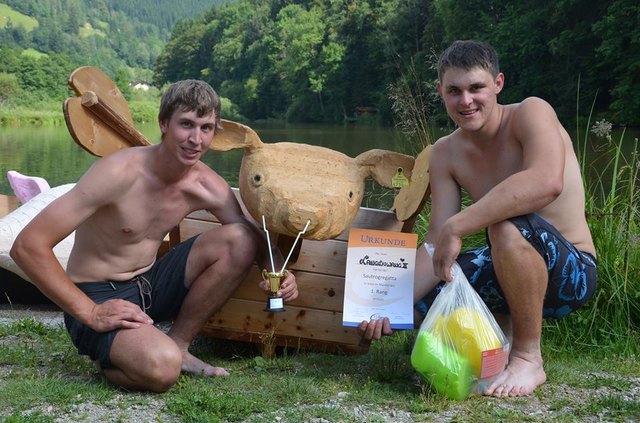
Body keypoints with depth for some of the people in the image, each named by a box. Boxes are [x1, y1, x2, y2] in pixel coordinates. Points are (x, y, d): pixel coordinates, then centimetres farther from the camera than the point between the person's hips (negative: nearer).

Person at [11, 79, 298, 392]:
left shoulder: (207, 187, -6)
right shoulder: (120, 172, -24)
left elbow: (256, 242, 6)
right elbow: (27, 246, -25)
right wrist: (90, 313, -26)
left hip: (150, 285, 6)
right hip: (97, 298, -6)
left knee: (238, 240, -11)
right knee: (162, 368, -34)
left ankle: (178, 345, -1)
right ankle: (108, 358, 3)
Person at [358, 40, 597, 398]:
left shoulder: (532, 113, -16)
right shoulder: (446, 153, 1)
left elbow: (547, 182, -39)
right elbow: (437, 244, -5)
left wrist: (457, 227, -40)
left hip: (573, 272, -6)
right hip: (512, 269, 6)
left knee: (508, 225, -35)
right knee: (424, 290, -14)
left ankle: (529, 359, -15)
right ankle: (506, 329, 14)